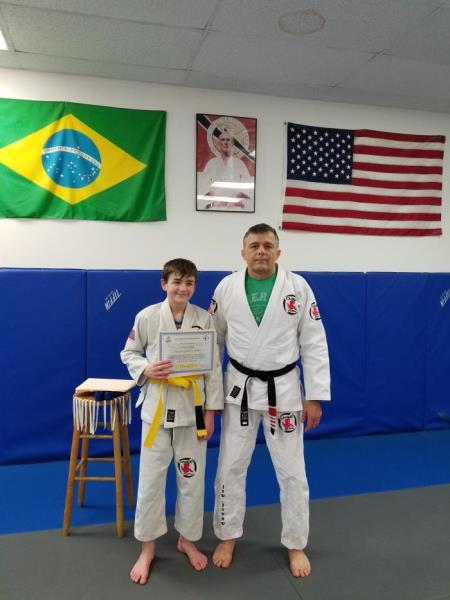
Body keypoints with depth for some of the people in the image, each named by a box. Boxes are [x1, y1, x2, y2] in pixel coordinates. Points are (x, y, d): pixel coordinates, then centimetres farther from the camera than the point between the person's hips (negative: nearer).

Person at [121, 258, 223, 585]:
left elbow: (214, 367, -1)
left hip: (192, 406, 1)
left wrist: (211, 411, -2)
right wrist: (147, 370, -17)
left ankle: (187, 539, 37)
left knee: (192, 478, 13)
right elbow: (129, 353, 5)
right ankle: (147, 548, 29)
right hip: (157, 405, -1)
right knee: (151, 478, 7)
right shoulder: (147, 317, -8)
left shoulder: (205, 319, -5)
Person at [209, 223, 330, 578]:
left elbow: (314, 344, -5)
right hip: (240, 388, 1)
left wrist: (315, 396, -6)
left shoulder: (298, 287, -8)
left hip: (283, 389, -1)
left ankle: (296, 545, 32)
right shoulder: (227, 288, -4)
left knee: (292, 472, 10)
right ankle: (228, 537, 35)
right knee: (230, 467, 12)